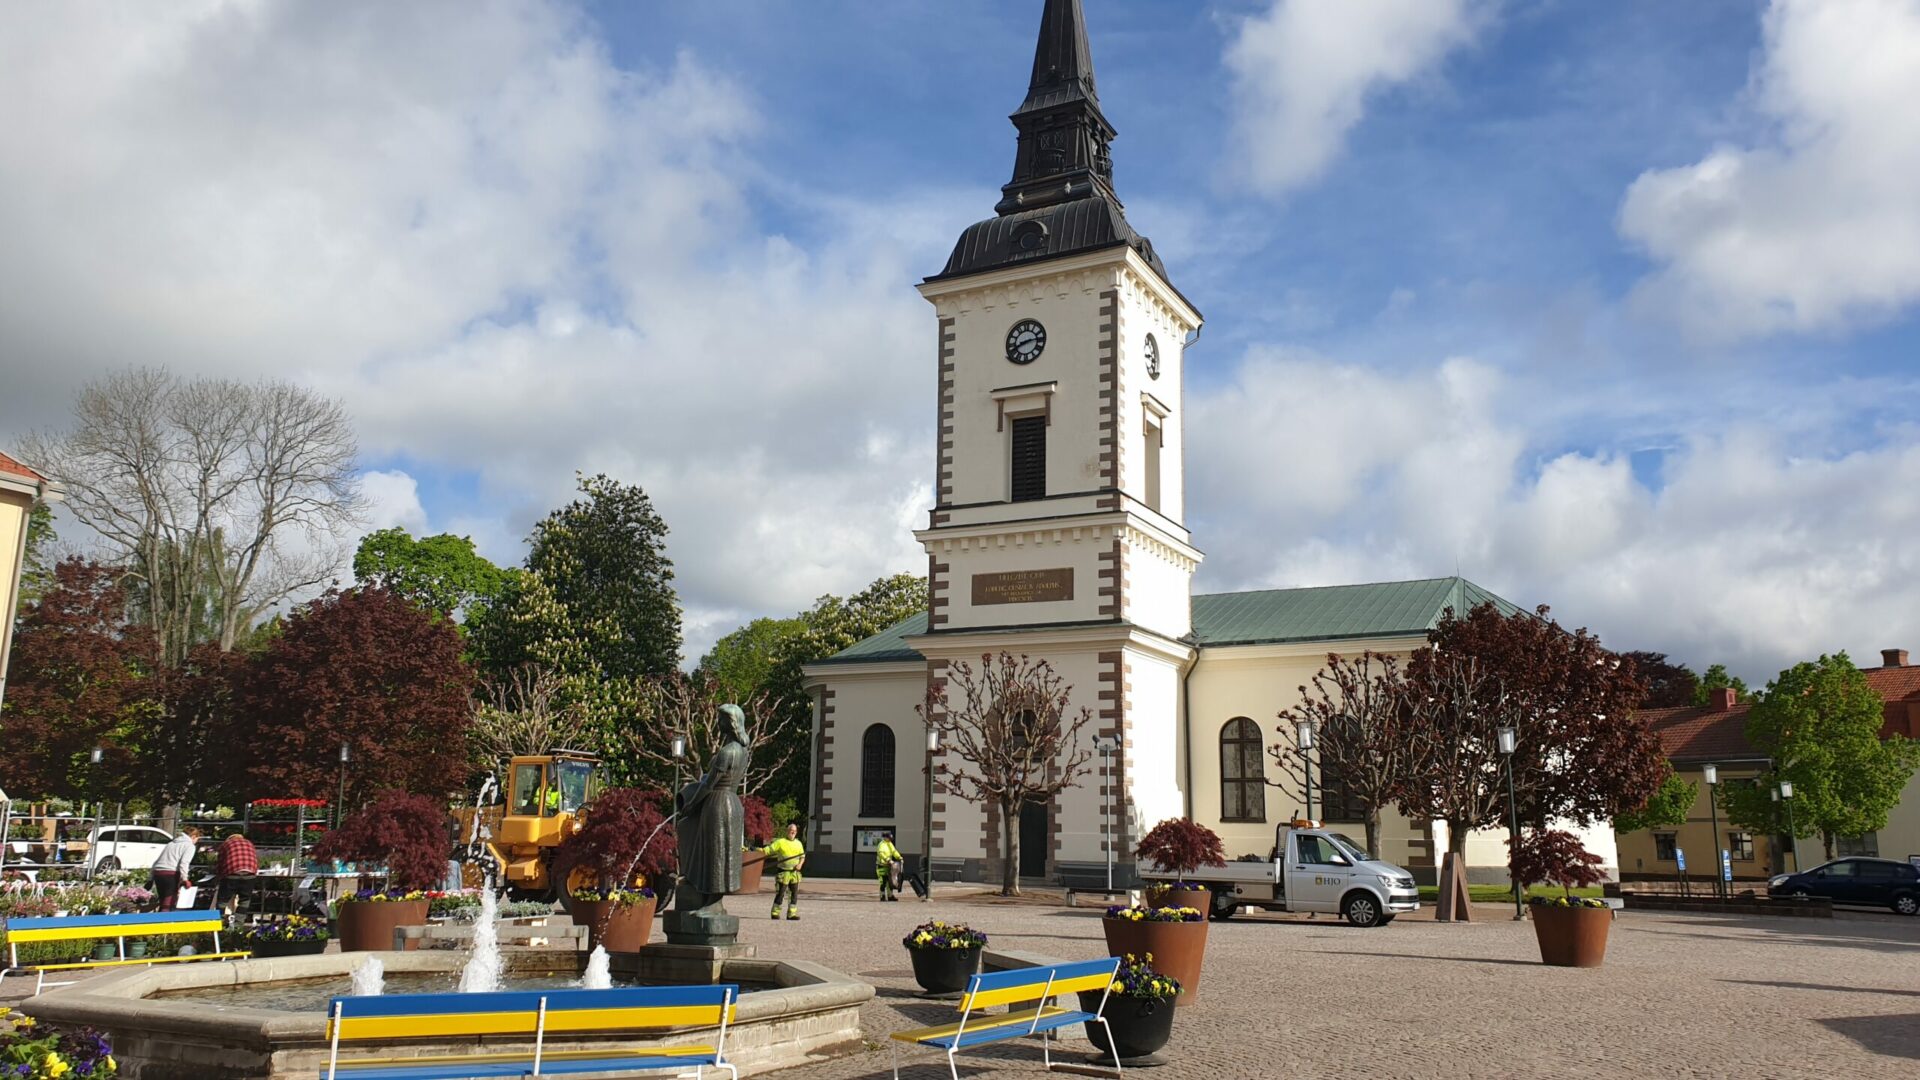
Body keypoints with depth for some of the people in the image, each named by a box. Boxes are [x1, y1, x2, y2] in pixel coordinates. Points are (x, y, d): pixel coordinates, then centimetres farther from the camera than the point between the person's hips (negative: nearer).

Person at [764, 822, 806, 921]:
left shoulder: (798, 843, 12)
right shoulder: (780, 842, -3)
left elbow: (802, 857, 18)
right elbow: (767, 851, -6)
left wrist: (800, 864, -1)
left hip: (795, 873, 5)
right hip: (783, 872, -5)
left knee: (794, 893, 3)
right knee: (780, 893, -4)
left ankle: (792, 913, 9)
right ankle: (775, 912, 6)